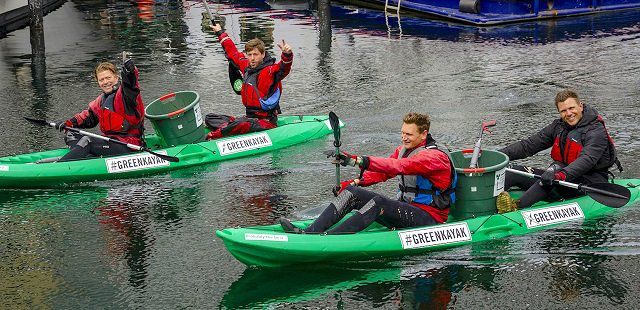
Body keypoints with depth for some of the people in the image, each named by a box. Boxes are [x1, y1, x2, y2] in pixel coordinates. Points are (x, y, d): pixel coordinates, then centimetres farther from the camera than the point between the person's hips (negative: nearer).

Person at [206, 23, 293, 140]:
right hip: (250, 118, 8)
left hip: (265, 122, -8)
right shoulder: (247, 67, 9)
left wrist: (287, 55, -56)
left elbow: (283, 68, -34)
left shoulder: (270, 71, -13)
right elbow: (233, 53, 25)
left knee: (242, 124, -38)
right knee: (210, 119, 2)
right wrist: (221, 33, 37)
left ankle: (212, 137, -25)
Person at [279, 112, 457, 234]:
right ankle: (309, 232, -24)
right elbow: (382, 172, 9)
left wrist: (358, 161, -42)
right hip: (404, 210, 8)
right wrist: (357, 182, -11)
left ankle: (326, 238, -45)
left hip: (429, 218, -8)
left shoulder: (434, 157, -16)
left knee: (378, 202, -33)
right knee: (353, 192, -9)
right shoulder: (403, 150, 15)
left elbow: (398, 167, -32)